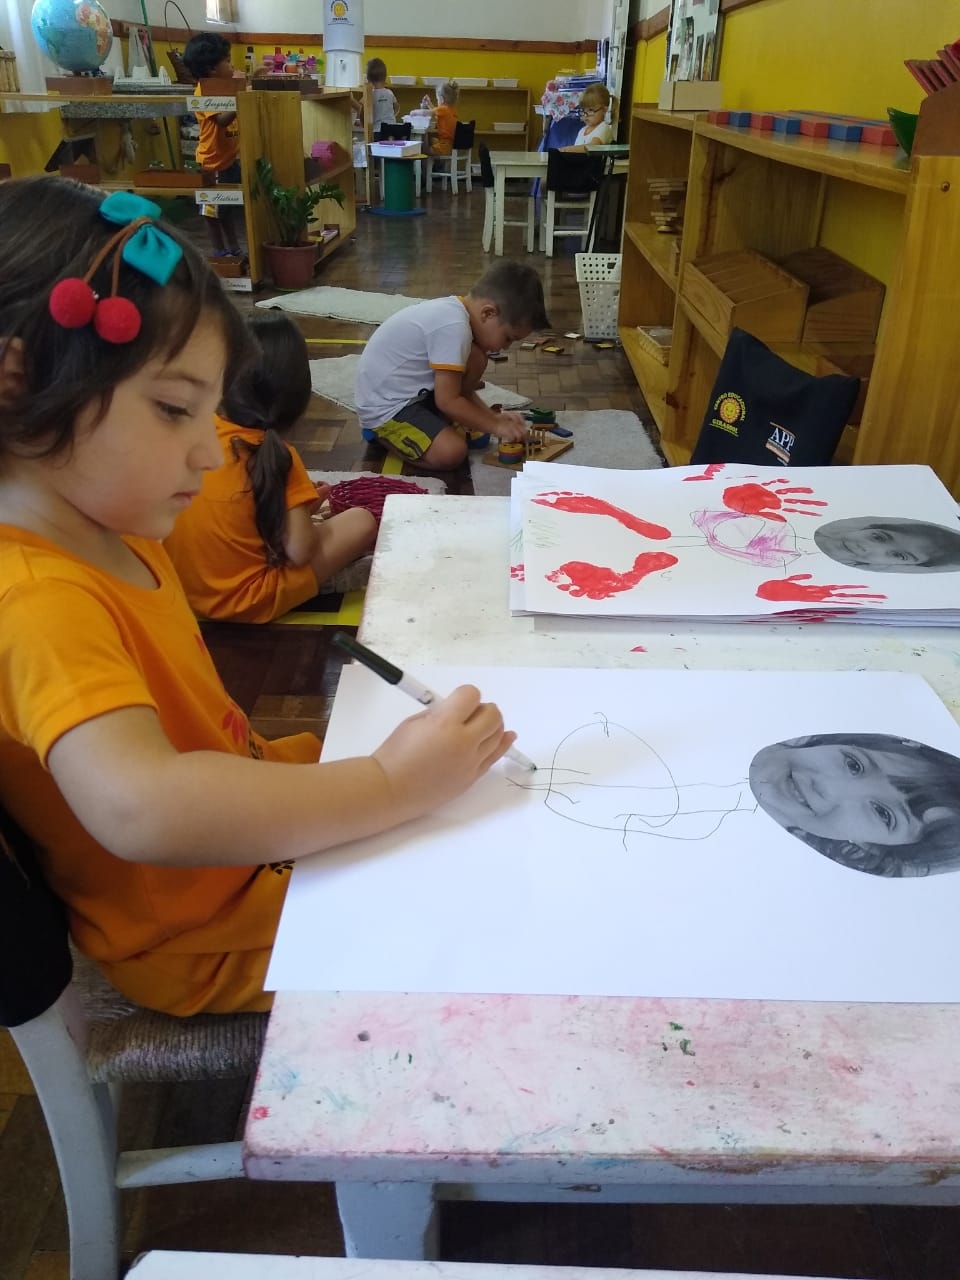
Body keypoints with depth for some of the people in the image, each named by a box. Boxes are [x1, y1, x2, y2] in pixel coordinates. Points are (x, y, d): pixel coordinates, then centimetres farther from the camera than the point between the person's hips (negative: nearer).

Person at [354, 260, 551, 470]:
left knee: (474, 360, 1)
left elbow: (456, 389, 12)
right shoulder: (453, 326, -26)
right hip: (385, 408, -9)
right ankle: (383, 432, -1)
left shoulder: (454, 311, 4)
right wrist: (496, 426, -14)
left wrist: (494, 416, 4)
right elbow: (448, 401, -24)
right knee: (452, 453, -25)